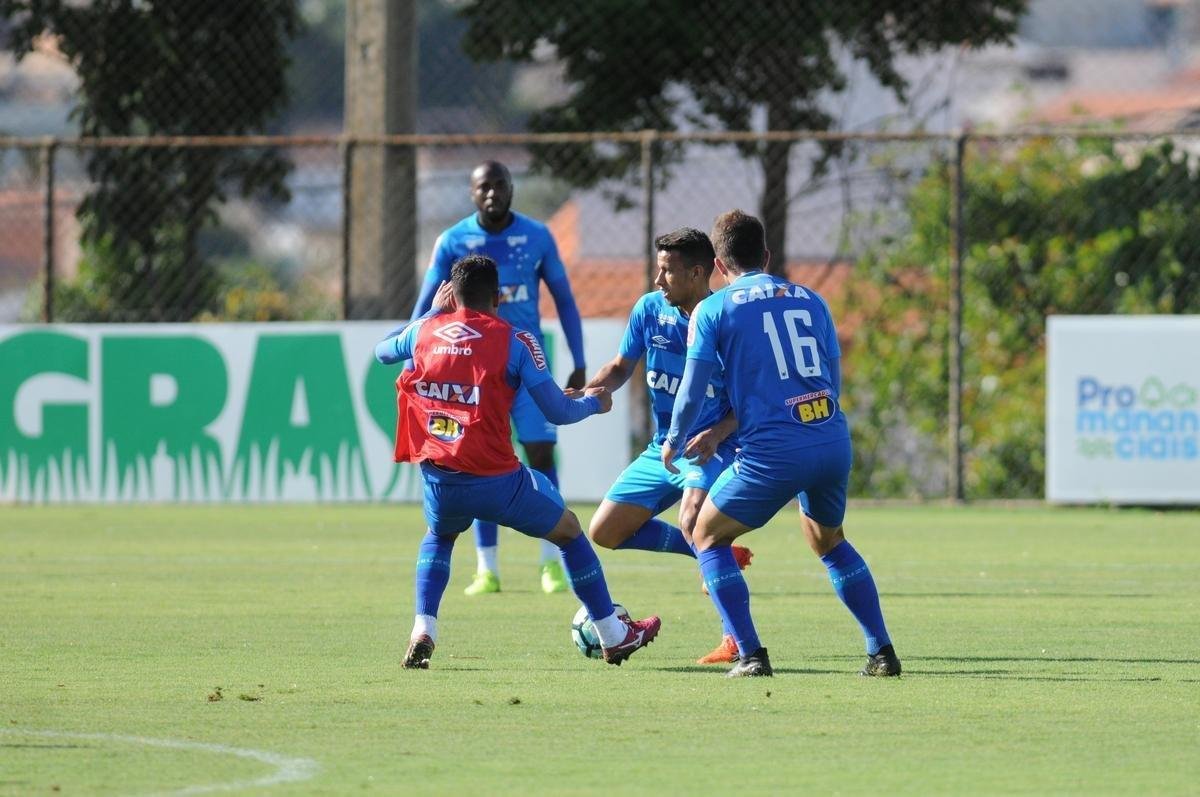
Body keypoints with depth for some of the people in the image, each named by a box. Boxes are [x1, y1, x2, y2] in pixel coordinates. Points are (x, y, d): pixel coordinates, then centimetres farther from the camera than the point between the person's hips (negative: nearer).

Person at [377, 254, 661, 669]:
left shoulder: (425, 331, 6)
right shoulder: (514, 341, -3)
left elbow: (382, 351, 30)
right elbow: (558, 412, -3)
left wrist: (433, 311, 38)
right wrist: (593, 402, 19)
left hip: (439, 479, 3)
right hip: (496, 479, -3)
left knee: (439, 536, 35)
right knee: (568, 530, 20)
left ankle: (422, 632, 14)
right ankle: (613, 637, 28)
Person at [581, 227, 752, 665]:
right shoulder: (650, 309, -1)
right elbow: (622, 366, 14)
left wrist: (716, 434, -26)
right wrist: (590, 391, -6)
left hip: (713, 448, -7)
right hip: (663, 446, 7)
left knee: (693, 520, -34)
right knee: (603, 531, 6)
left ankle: (738, 640, -30)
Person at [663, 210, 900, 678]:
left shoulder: (713, 310, 4)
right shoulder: (810, 300, 17)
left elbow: (693, 390, 1)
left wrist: (674, 444, 20)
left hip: (774, 451, -5)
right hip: (833, 440, 5)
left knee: (708, 536, 15)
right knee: (830, 542, 29)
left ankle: (750, 654, 3)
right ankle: (882, 653, 21)